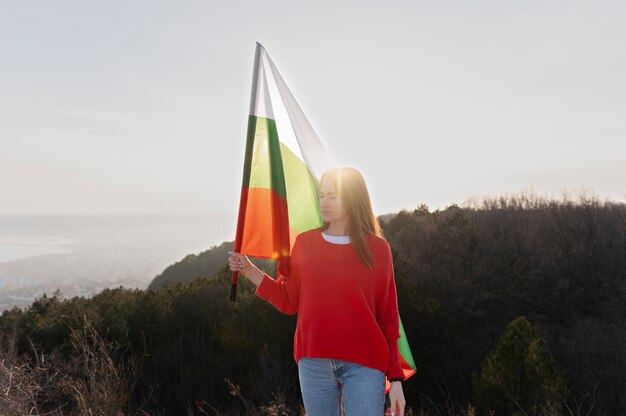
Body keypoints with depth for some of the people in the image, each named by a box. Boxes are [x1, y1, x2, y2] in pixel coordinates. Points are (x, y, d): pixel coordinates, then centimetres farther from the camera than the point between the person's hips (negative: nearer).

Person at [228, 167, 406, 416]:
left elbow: (388, 317, 1)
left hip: (363, 364, -2)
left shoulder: (377, 248, 0)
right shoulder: (305, 243, 5)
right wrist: (249, 270, 2)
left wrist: (395, 378, 0)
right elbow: (290, 301, 10)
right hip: (314, 362, 2)